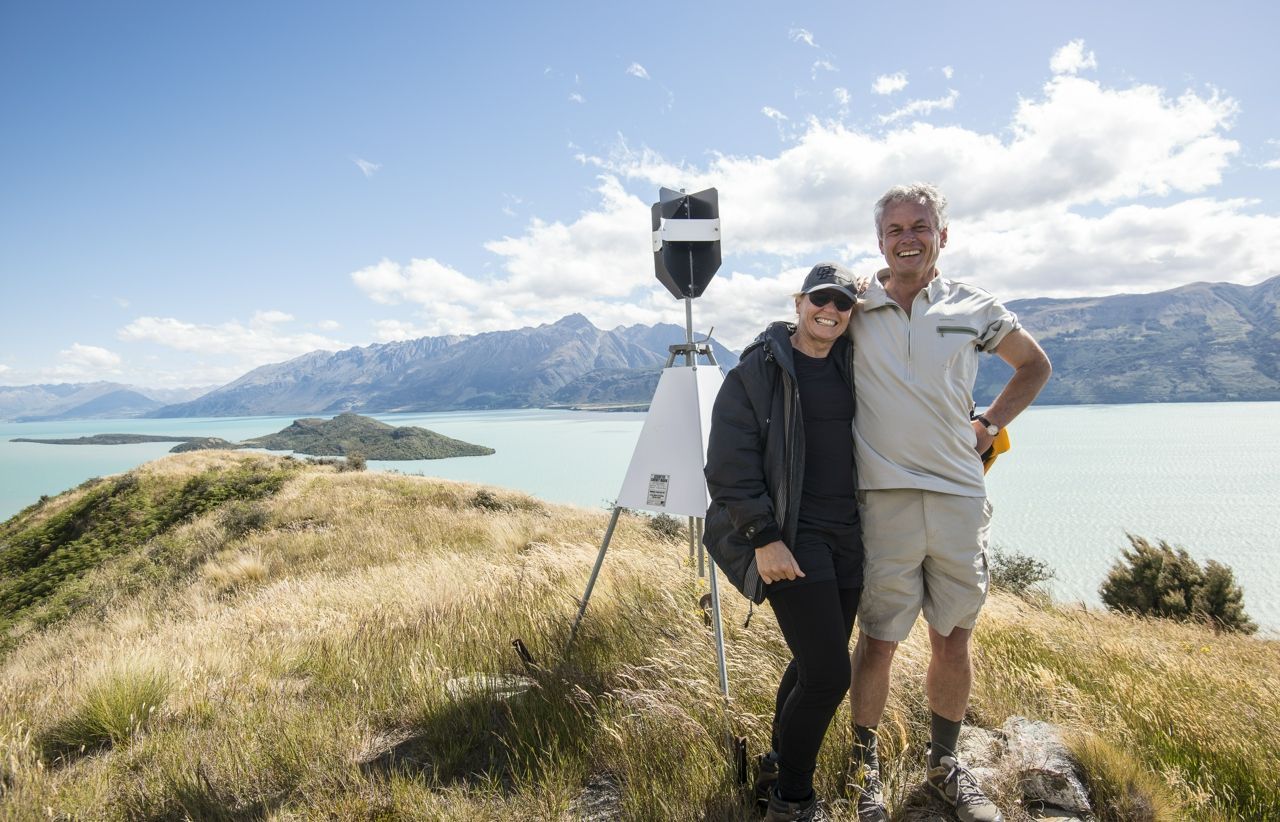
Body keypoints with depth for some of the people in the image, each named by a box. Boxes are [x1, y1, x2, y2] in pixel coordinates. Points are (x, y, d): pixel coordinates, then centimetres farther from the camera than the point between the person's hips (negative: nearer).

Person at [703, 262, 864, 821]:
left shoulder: (854, 366, 10)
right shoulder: (757, 371, -7)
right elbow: (729, 466, -12)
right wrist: (764, 538, -17)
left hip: (847, 536, 7)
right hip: (790, 535, -6)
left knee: (813, 666, 15)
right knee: (829, 674, -10)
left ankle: (778, 768, 37)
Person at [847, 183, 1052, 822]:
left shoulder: (975, 309, 6)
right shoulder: (854, 309, 0)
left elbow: (1034, 366, 22)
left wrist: (990, 426, 12)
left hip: (960, 498, 3)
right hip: (884, 499, -2)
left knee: (953, 639, 12)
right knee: (878, 640, 2)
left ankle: (945, 764, 31)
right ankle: (864, 765, 22)